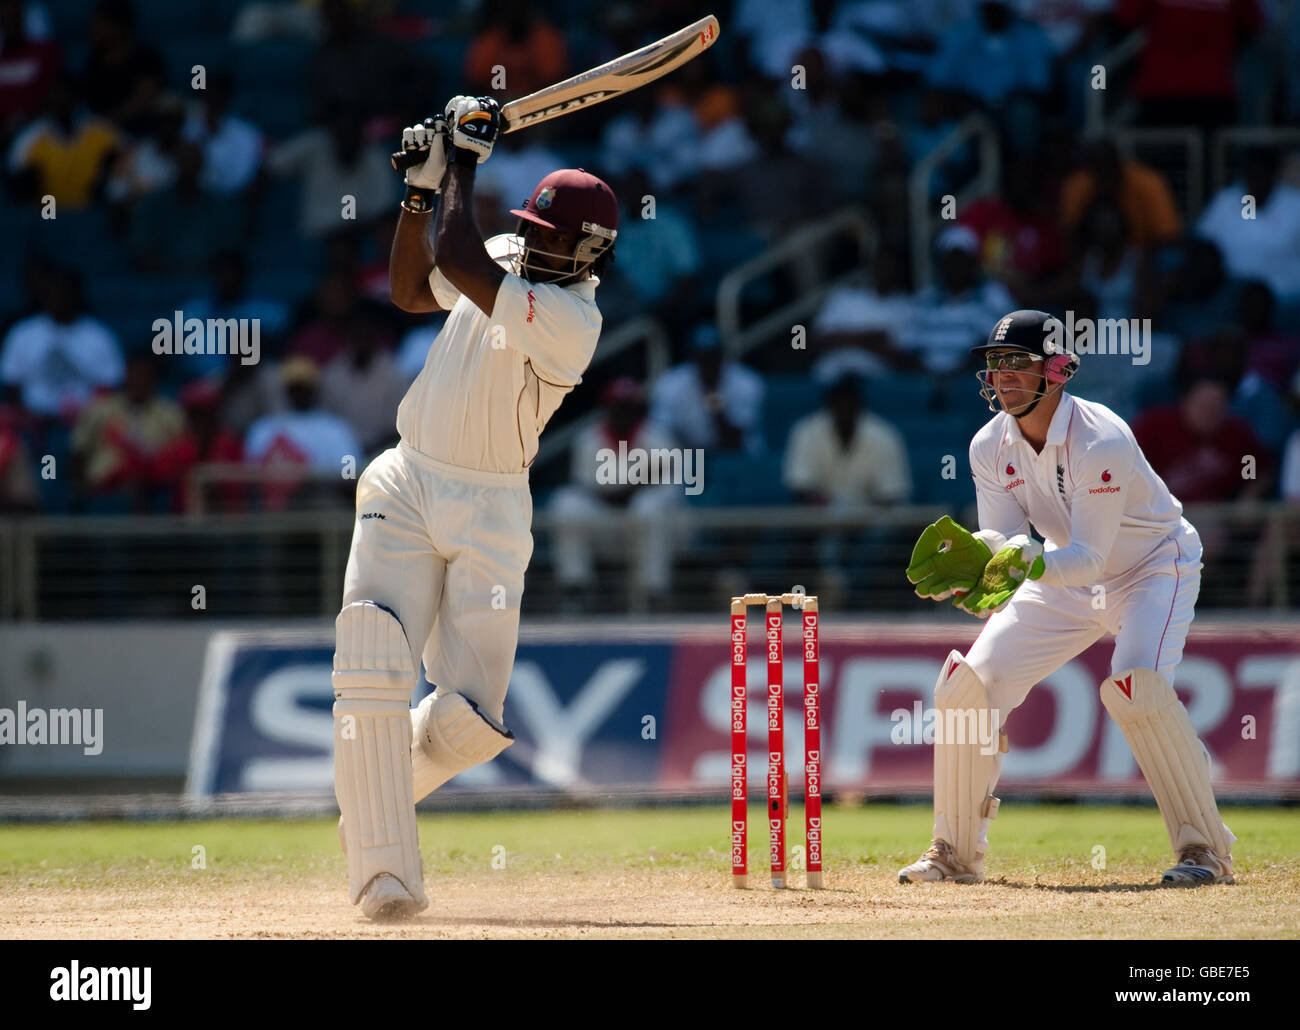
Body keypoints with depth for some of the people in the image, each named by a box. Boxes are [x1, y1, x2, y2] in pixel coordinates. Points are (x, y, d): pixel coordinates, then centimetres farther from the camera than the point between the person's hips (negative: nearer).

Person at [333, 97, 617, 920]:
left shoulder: (570, 320, -20)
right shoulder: (508, 260, 2)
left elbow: (458, 264, -29)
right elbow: (413, 289, 15)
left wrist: (465, 160, -18)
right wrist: (422, 190, 3)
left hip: (487, 515, -4)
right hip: (408, 489, 4)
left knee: (470, 717, -4)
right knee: (374, 667, -16)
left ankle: (376, 790, 29)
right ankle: (386, 871, -18)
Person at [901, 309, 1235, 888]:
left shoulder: (1102, 442, -31)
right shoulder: (990, 447, -11)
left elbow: (1090, 558, -32)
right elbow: (1004, 538, -13)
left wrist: (1030, 566, -50)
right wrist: (971, 556, -36)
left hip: (1153, 567, -6)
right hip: (1068, 577, 6)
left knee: (1137, 685, -32)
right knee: (967, 682, -6)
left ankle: (1205, 847, -20)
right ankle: (956, 853, 8)